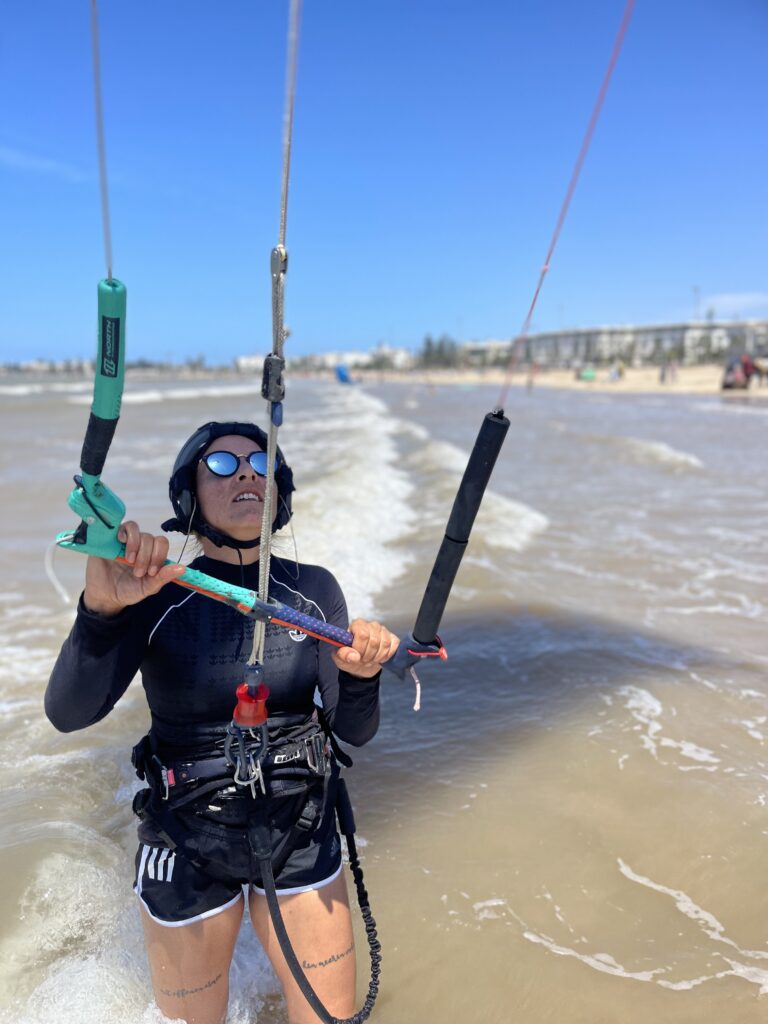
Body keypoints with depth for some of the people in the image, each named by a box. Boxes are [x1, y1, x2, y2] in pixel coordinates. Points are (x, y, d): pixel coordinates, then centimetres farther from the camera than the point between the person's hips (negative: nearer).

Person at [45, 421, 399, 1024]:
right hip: (186, 849, -1)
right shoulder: (154, 596, -12)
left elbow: (353, 732, -7)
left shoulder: (314, 590, -6)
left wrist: (361, 676, -28)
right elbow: (69, 714, -24)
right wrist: (102, 609, -41)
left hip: (301, 840, 2)